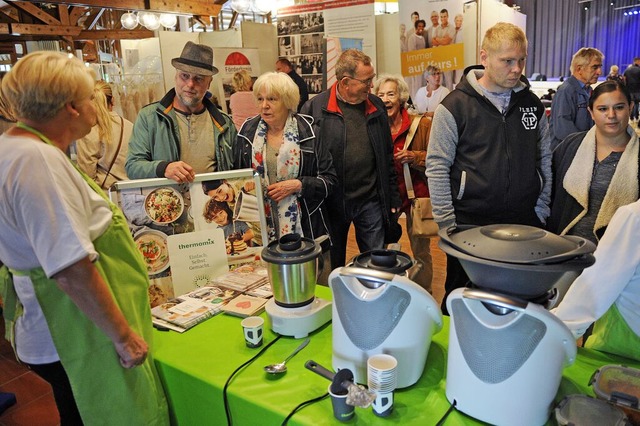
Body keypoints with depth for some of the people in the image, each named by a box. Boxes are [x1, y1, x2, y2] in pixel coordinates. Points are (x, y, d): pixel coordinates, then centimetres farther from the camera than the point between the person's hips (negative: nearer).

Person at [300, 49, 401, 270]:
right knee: (333, 266, 15)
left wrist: (393, 197, 9)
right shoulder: (314, 108, -8)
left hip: (371, 201, 3)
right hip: (333, 202, -2)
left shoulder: (376, 106, 6)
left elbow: (387, 156, 11)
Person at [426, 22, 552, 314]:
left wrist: (541, 211, 7)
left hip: (525, 225, 4)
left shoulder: (532, 104, 7)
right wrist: (447, 223, -11)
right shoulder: (455, 106, -8)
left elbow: (544, 159, 13)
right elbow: (437, 167, -9)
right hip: (470, 225, -3)